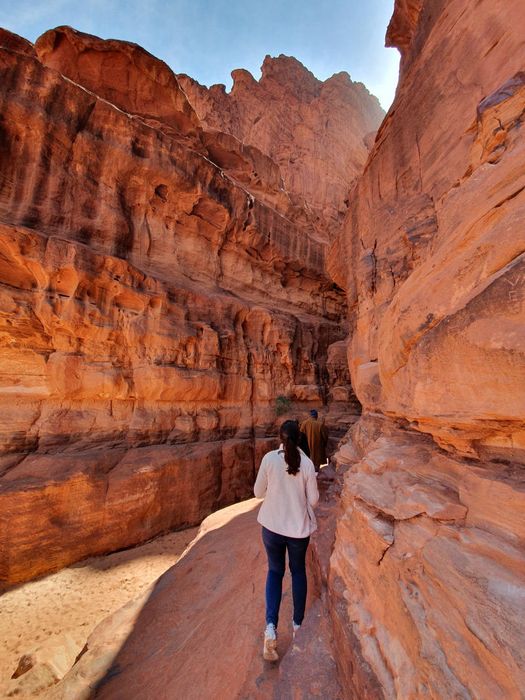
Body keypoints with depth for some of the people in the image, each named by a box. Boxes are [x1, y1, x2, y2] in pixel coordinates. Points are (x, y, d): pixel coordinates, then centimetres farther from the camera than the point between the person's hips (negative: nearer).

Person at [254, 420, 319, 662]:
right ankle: (298, 623, 39)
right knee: (298, 571, 26)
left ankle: (271, 627, 9)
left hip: (273, 525, 0)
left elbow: (258, 492, -7)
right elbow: (313, 500, -7)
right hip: (299, 526, 1)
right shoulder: (307, 463, -15)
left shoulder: (269, 458, -17)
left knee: (275, 571, 22)